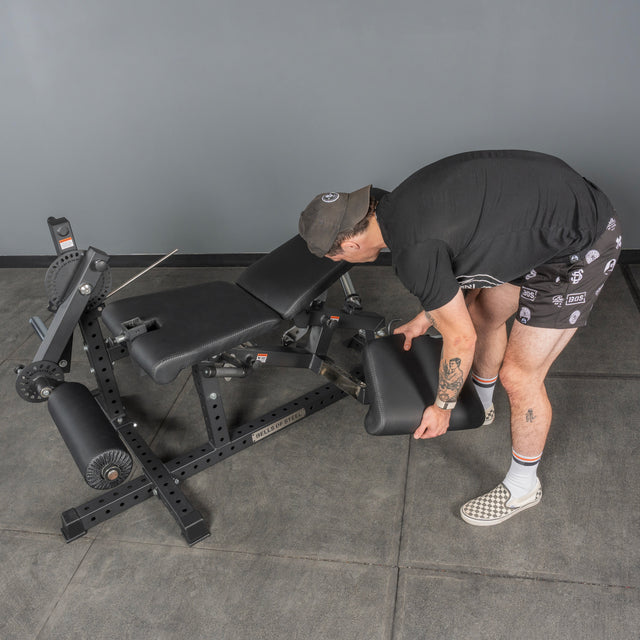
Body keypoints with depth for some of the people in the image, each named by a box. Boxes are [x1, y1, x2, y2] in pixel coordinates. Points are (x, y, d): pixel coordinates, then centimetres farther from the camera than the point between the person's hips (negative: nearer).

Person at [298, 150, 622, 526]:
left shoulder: (413, 252, -27)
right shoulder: (398, 205, 1)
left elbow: (461, 339, -16)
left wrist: (442, 407, 0)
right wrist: (426, 318, 26)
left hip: (581, 247, -10)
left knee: (520, 375, -3)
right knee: (483, 315, 23)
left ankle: (522, 488, 22)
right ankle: (480, 407, 51)